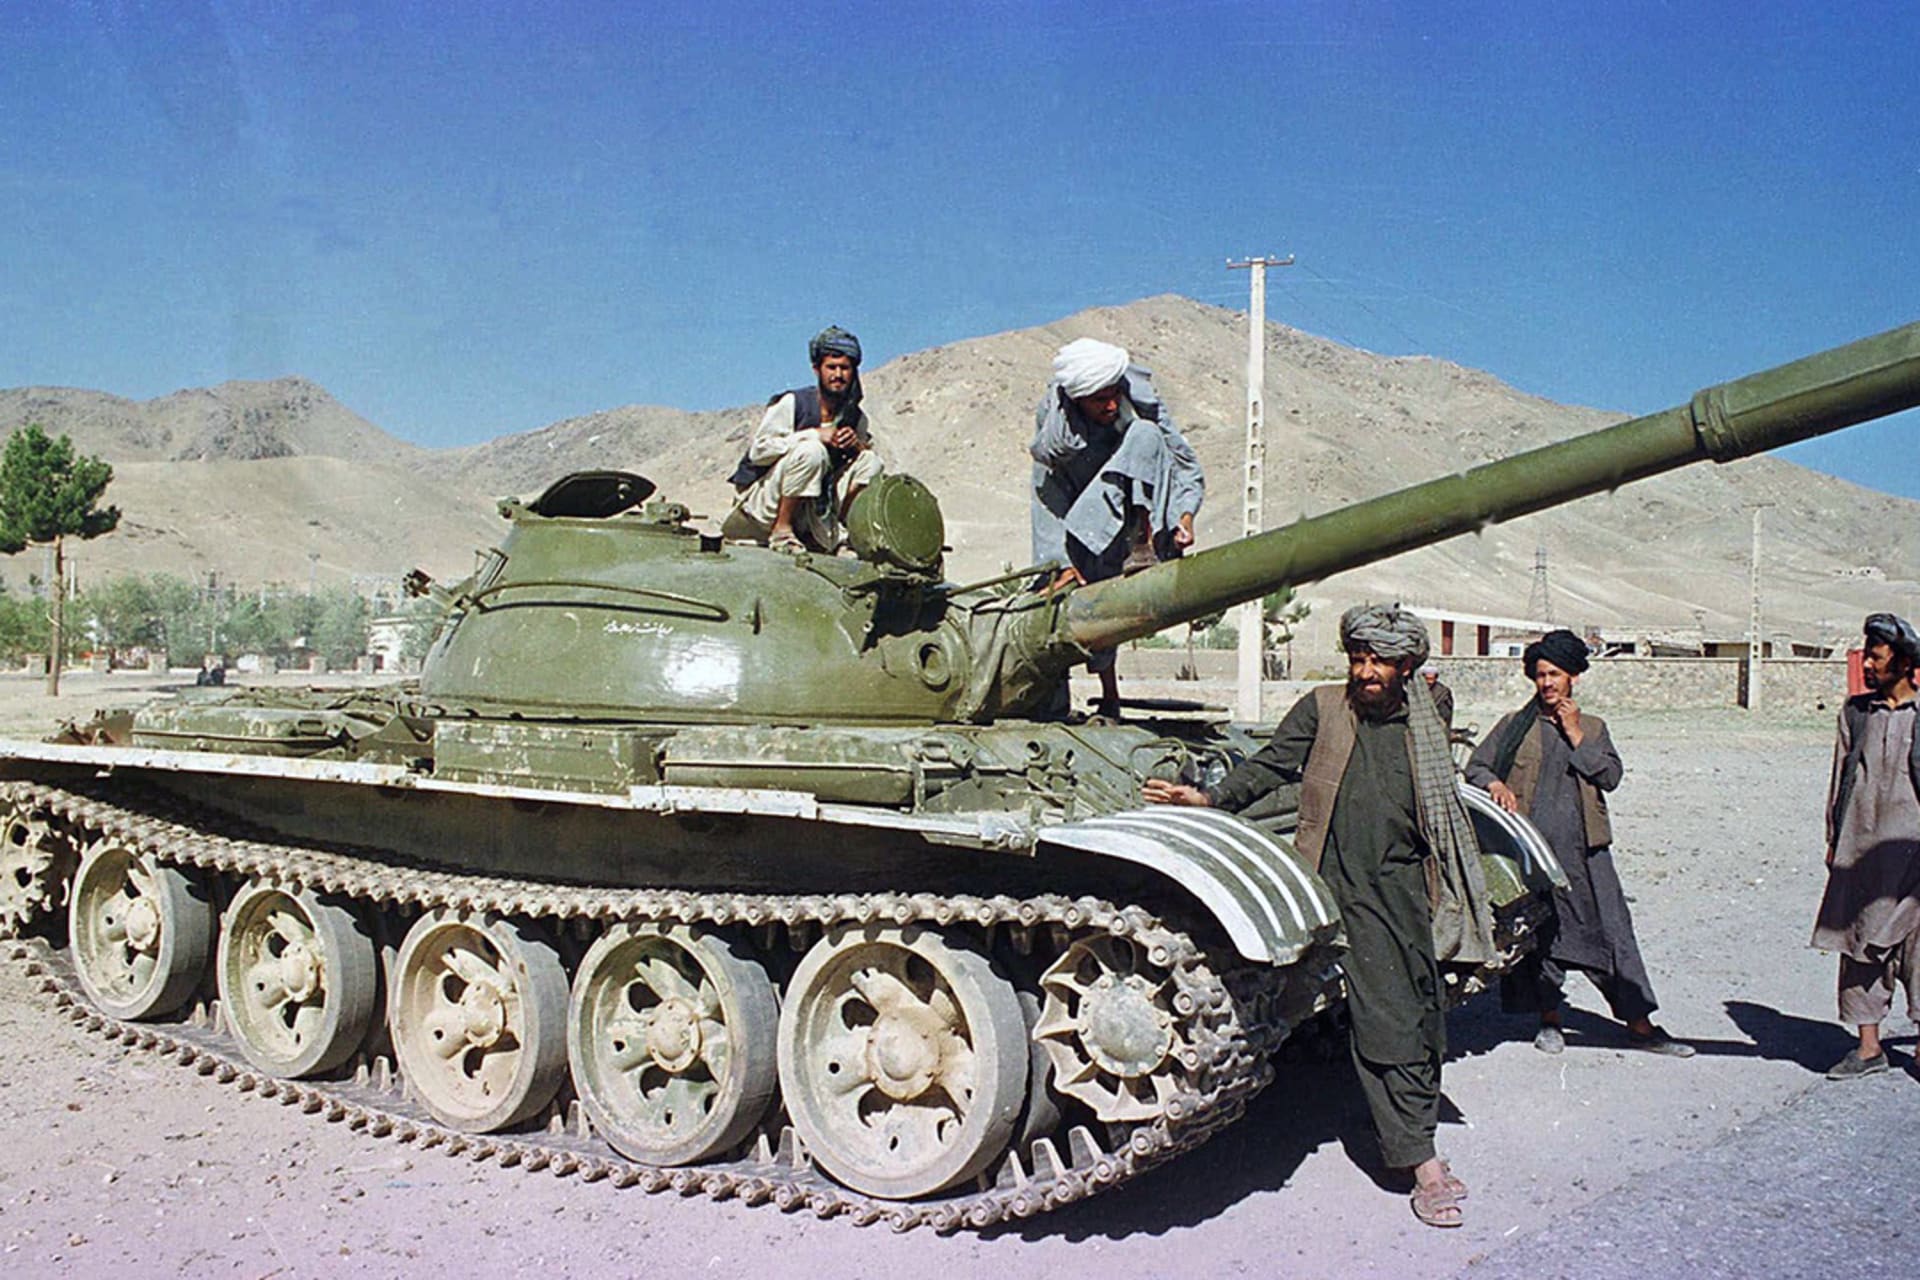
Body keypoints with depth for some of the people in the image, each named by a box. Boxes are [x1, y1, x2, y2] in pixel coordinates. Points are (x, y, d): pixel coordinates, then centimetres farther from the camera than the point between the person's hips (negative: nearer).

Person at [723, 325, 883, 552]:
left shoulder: (856, 416, 5)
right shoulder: (792, 403, -13)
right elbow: (758, 450, -20)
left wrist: (857, 444, -17)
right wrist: (814, 434, -23)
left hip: (811, 506, 5)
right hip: (764, 497, -5)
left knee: (871, 461, -6)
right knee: (811, 450, -31)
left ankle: (837, 529, -3)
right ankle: (781, 531, -21)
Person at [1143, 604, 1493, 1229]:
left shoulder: (1425, 726, 11)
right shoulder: (1322, 708, 3)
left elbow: (1440, 814, 19)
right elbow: (1271, 765, 0)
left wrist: (1454, 897, 20)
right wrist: (1210, 798, -13)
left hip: (1409, 886, 4)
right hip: (1348, 884, -4)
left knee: (1421, 1020, 7)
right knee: (1386, 1024, -9)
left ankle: (1412, 1142, 24)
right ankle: (1422, 1163, -4)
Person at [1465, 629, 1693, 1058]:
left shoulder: (1592, 728, 14)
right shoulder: (1515, 725, 9)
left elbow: (1612, 775, 1)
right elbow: (1475, 765, 7)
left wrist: (1575, 735, -4)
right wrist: (1495, 784, -13)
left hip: (1585, 848, 1)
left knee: (1612, 929, -1)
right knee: (1539, 931, 3)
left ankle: (1640, 1024, 6)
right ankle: (1549, 1020, 17)